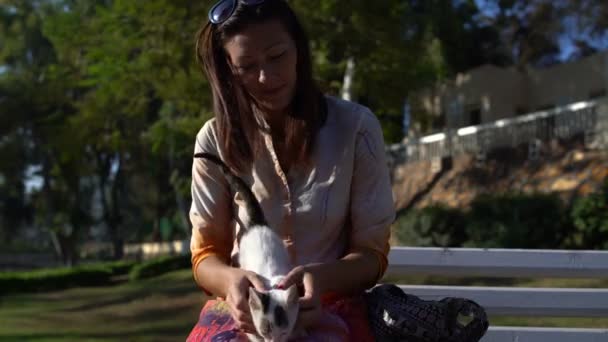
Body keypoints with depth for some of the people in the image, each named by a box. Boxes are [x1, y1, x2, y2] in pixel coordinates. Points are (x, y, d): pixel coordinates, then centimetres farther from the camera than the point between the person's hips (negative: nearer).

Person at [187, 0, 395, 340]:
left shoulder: (355, 126, -3)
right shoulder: (215, 140, 1)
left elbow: (371, 251, 0)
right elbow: (206, 254, 4)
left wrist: (321, 276, -22)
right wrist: (232, 280, -20)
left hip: (331, 306, -1)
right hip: (241, 306, 1)